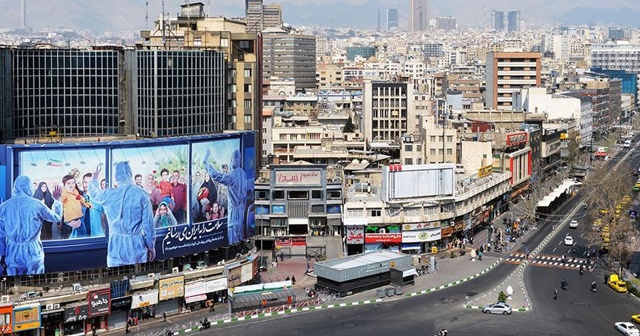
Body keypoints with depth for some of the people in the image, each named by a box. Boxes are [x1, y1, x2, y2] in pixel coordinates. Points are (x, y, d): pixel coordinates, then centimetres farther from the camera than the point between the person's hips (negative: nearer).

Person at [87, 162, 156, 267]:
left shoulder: (109, 194, -4)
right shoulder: (141, 194, -8)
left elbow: (94, 193, 21)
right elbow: (148, 223, -6)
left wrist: (95, 180, 43)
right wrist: (151, 246, 5)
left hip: (116, 246, 1)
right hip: (137, 246, -1)